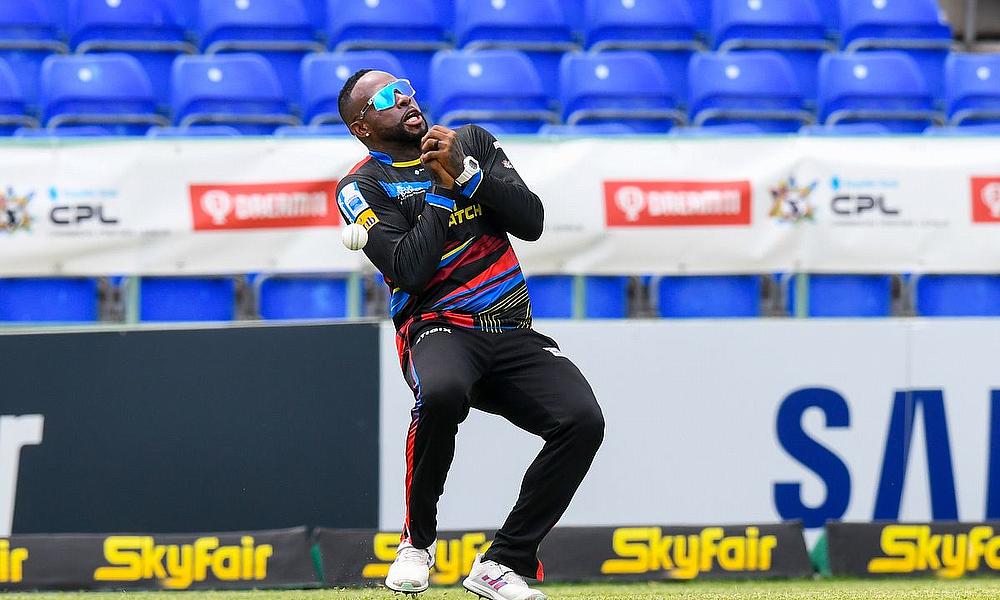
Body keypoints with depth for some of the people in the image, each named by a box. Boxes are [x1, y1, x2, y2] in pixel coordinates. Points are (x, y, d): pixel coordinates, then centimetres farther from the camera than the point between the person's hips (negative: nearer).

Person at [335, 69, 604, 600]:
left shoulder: (472, 142, 14)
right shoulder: (363, 187, 1)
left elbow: (531, 222, 3)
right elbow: (409, 271, -14)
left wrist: (467, 172, -7)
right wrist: (442, 186, -9)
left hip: (513, 333, 4)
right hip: (438, 330, -4)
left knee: (583, 420, -22)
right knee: (441, 393, -40)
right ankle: (416, 541, -15)